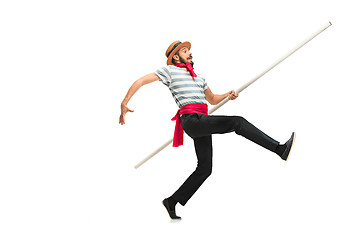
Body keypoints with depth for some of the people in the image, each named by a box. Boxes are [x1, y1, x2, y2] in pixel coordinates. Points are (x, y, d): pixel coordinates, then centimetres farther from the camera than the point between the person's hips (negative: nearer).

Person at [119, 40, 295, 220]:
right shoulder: (169, 70, 8)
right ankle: (279, 149, -22)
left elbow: (212, 99, 36)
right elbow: (140, 81, 5)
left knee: (205, 168, 6)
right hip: (191, 119, -8)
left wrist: (227, 95, 14)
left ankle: (172, 201, 14)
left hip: (201, 124, 8)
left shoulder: (198, 77, 29)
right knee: (237, 122, -20)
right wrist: (124, 103, -6)